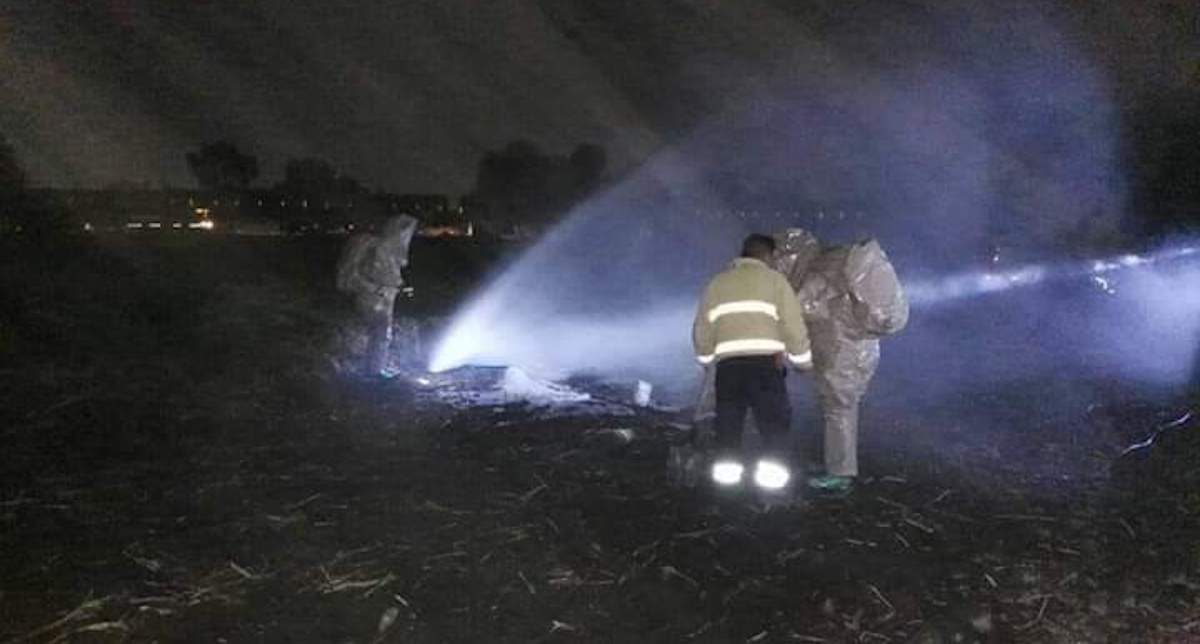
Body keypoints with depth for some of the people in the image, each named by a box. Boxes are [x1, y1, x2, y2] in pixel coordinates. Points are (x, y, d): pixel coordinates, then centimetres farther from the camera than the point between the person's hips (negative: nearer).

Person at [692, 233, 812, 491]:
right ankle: (773, 466, -7)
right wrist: (803, 360, 13)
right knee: (773, 418, 6)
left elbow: (701, 329, 17)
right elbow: (793, 324, 2)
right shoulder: (773, 279, 8)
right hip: (766, 361, -3)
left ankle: (727, 464, 3)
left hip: (728, 363, 3)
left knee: (728, 418, 14)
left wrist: (706, 358, 31)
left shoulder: (717, 282, 19)